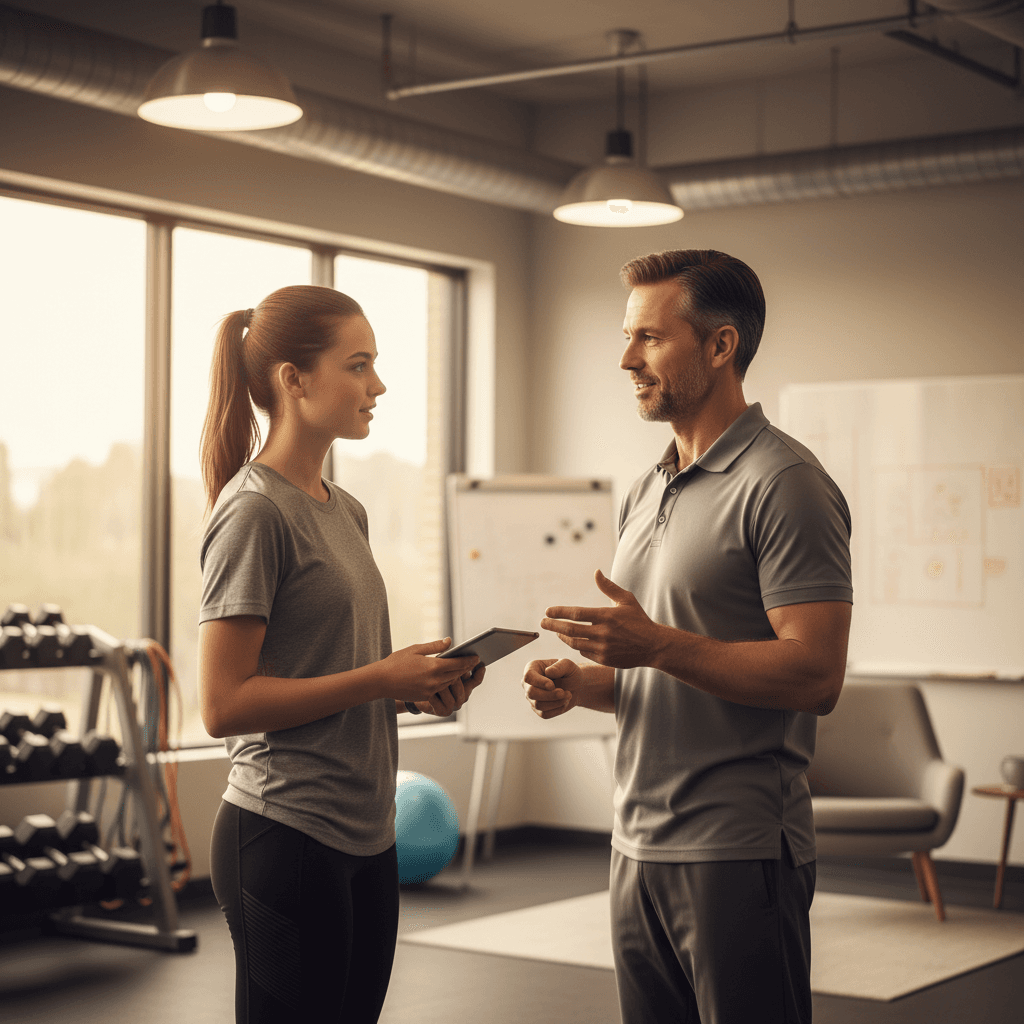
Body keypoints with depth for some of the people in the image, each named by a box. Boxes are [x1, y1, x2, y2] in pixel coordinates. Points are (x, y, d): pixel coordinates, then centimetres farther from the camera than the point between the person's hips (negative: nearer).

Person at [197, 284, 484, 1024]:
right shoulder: (254, 511, -13)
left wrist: (419, 687, 0)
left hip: (366, 835, 9)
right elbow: (224, 704, -18)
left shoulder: (345, 512, 13)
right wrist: (379, 679, -18)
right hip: (286, 836, -8)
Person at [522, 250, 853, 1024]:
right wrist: (581, 683, 3)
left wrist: (658, 645, -24)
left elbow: (815, 675, -19)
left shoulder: (780, 483, -11)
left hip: (739, 852, -8)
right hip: (640, 845, 8)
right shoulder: (646, 492, 17)